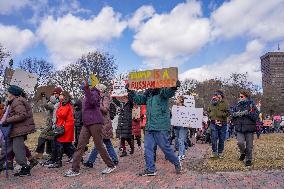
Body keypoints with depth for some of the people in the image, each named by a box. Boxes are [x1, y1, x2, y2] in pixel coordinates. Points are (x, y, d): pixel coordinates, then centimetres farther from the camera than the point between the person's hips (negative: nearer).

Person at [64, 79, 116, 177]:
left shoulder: (94, 93, -6)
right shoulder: (86, 96, 21)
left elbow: (93, 101, -30)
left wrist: (86, 89, -35)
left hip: (95, 123, -8)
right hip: (86, 124, 9)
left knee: (99, 145, -1)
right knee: (80, 146, 1)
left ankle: (111, 166, 14)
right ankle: (75, 169, 5)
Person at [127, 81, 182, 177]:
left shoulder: (162, 92, -6)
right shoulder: (148, 94, 13)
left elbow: (169, 91, -26)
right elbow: (138, 99, 22)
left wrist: (174, 86, -49)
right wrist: (130, 91, 11)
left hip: (161, 127, -6)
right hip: (149, 127, 7)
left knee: (165, 147, 4)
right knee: (148, 148, 6)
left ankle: (177, 163, 28)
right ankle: (150, 169, 18)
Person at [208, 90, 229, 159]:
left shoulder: (224, 103, 1)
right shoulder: (212, 103, 8)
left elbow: (227, 113, -2)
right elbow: (208, 111, 18)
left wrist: (222, 114, -17)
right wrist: (211, 117, 4)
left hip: (222, 124, -1)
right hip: (213, 123, 1)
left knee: (221, 139, 8)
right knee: (214, 139, -3)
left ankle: (220, 153, 20)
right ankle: (214, 152, 6)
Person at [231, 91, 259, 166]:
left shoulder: (251, 105, 0)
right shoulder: (237, 105, 10)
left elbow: (256, 115, -8)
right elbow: (233, 114, 13)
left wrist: (247, 113, -19)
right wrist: (236, 114, -7)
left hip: (249, 127, -2)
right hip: (239, 128, 2)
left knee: (249, 145, 3)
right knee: (240, 142, -12)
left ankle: (248, 160, 20)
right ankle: (243, 153, 20)